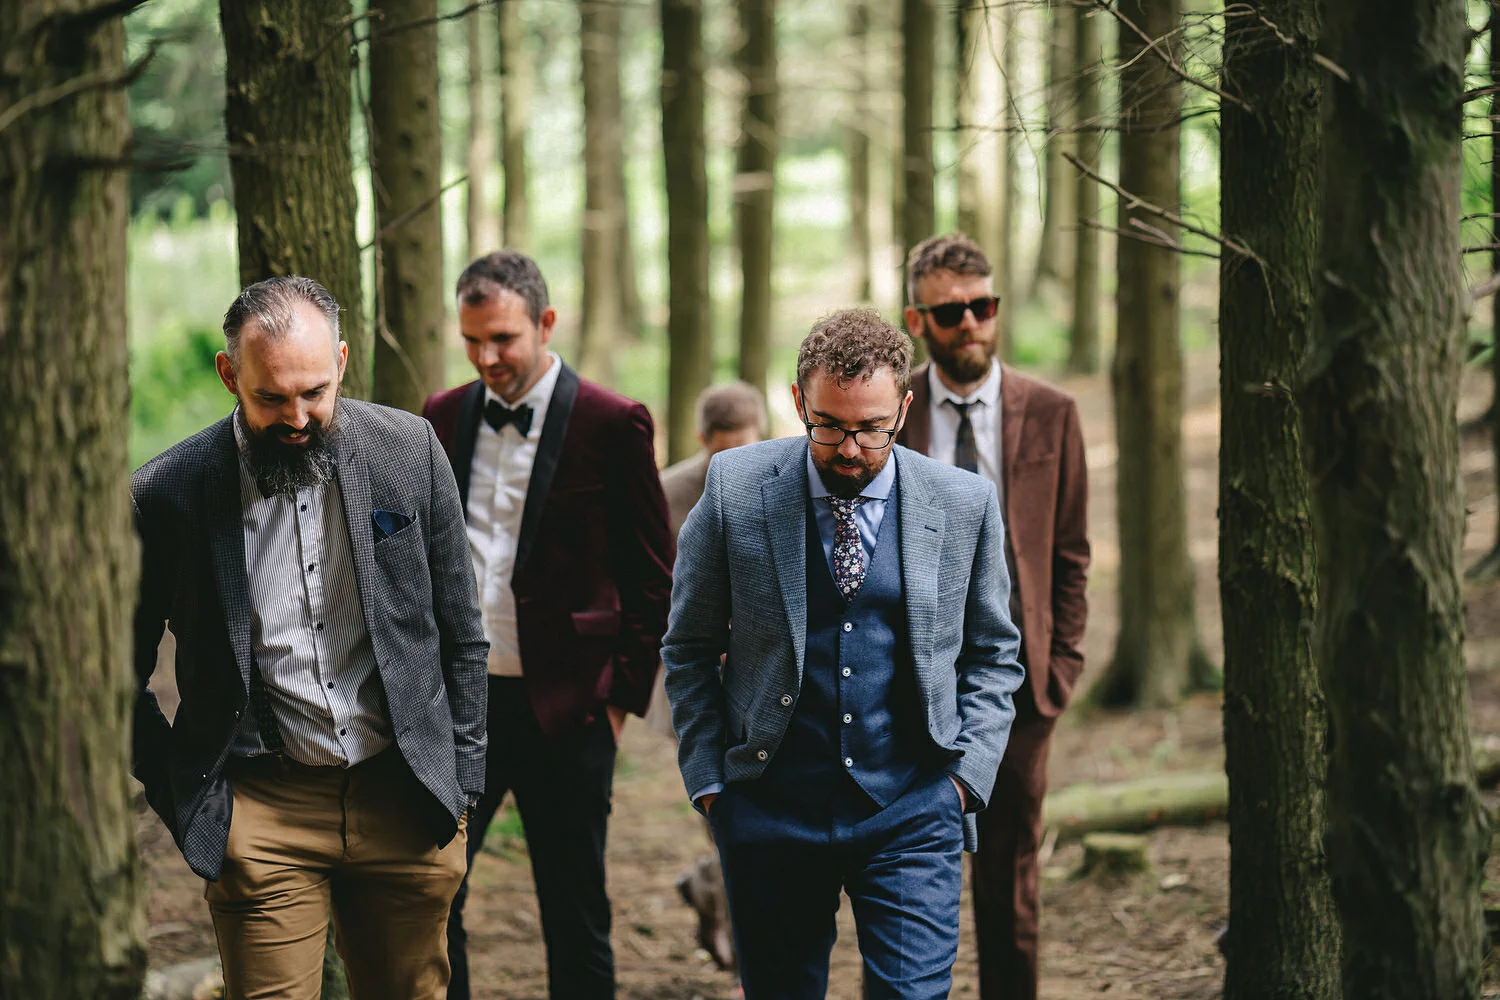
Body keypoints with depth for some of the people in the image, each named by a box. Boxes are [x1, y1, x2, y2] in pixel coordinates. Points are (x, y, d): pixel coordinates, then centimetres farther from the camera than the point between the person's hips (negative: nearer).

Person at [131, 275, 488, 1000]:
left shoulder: (408, 449, -1)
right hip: (262, 810, -2)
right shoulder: (169, 492, -7)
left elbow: (460, 633, 8)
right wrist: (179, 799, 0)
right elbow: (122, 673, 4)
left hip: (407, 802, 2)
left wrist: (463, 778, 6)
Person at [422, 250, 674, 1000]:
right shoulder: (443, 419, 8)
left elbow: (651, 578, -2)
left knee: (575, 919, 5)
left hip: (565, 711, -4)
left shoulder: (612, 425, -6)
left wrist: (624, 696, -6)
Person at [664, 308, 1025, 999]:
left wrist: (968, 773, 1)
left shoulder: (964, 505, 1)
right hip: (769, 807, 0)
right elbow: (690, 650, 6)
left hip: (912, 812, 0)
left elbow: (992, 655, 12)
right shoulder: (737, 489, -2)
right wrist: (707, 779, -1)